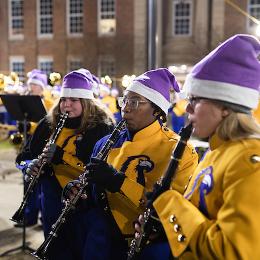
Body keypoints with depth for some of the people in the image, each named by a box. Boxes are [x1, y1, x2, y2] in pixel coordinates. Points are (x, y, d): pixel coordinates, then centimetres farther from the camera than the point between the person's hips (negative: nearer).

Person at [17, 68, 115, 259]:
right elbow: (26, 156, 13)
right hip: (53, 205, 5)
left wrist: (61, 156, -26)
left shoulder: (102, 129, -12)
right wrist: (30, 166, -10)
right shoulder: (48, 125, 4)